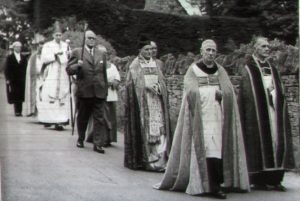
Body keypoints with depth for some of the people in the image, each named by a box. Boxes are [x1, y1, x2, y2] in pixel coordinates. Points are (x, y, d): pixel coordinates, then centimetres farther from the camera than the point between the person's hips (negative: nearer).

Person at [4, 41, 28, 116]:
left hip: (22, 81, 2)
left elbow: (25, 69, 9)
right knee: (15, 97, -4)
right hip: (12, 81, -2)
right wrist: (8, 79, -7)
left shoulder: (24, 58, 11)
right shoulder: (9, 58, 5)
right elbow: (6, 69, 2)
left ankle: (19, 112, 0)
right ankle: (17, 111, -1)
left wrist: (25, 78, -1)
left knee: (20, 96, -1)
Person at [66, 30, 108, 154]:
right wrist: (77, 66, -21)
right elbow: (69, 70, -1)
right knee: (82, 118, 12)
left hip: (99, 92, 2)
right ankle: (80, 139, 31)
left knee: (99, 119, -5)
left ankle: (98, 144, -4)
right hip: (83, 91, -2)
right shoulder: (77, 52, 3)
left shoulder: (101, 54, 14)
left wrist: (105, 89, 15)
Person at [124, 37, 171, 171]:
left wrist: (158, 88, -7)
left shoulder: (155, 63, 16)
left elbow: (161, 81, 14)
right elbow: (134, 82, -8)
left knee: (158, 127, -3)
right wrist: (148, 87, -18)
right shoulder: (135, 65, 2)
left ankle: (158, 157, -3)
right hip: (142, 101, -4)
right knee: (143, 128, -6)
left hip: (156, 100, 4)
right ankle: (143, 158, -1)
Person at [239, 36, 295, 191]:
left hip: (275, 113, 6)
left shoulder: (272, 69, 19)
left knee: (277, 141, 1)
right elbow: (246, 95, -9)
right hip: (257, 113, -6)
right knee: (259, 141, -6)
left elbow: (280, 91, 20)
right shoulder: (248, 69, 0)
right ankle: (258, 180, 0)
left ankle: (274, 179, 5)